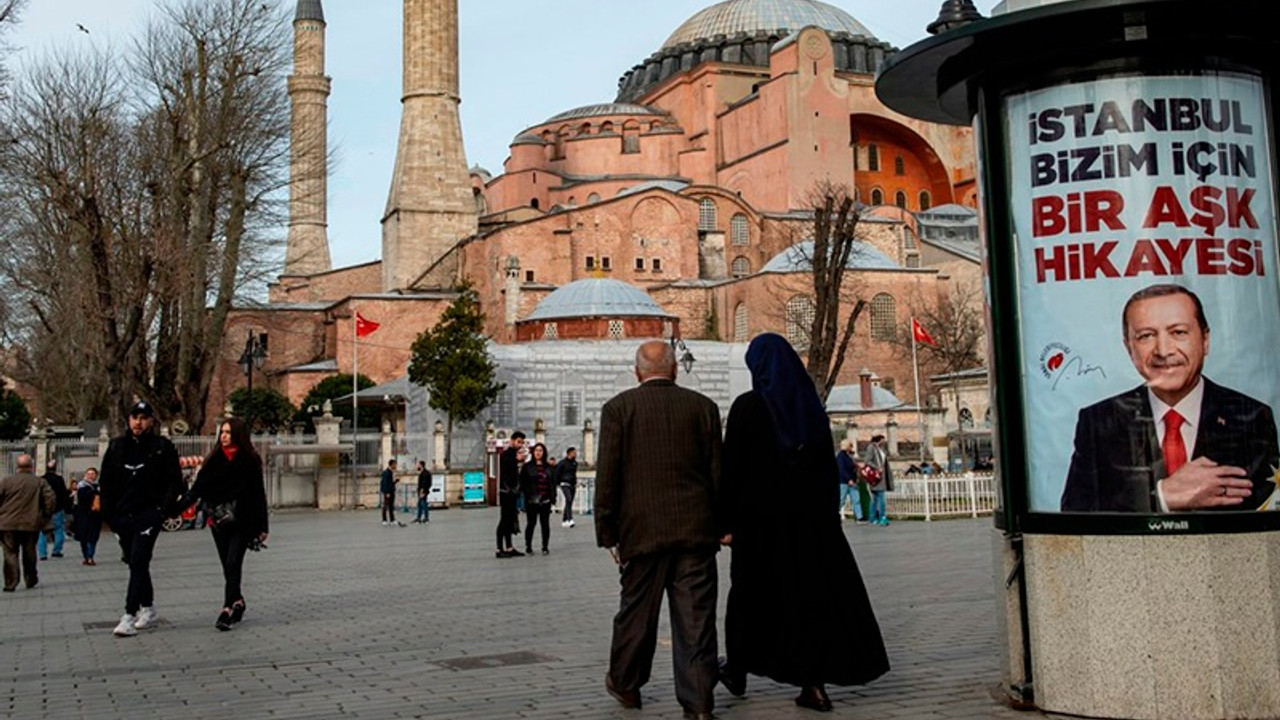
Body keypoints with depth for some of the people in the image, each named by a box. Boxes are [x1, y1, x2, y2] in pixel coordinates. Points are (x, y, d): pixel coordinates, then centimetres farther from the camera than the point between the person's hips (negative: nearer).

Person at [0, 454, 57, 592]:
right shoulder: (40, 482, -1)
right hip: (31, 524, 1)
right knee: (29, 554, 16)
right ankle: (31, 580, 25)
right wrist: (45, 515, 9)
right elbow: (51, 500, -5)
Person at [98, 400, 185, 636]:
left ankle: (129, 616, -15)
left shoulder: (162, 447, -2)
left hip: (149, 513, -5)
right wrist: (107, 512, 6)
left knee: (138, 563, -13)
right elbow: (105, 482, 13)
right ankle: (148, 608, 28)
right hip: (122, 515, 5)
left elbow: (175, 481, -2)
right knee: (135, 563, 14)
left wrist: (165, 508, -11)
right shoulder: (117, 446, 9)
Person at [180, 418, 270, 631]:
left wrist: (262, 526, -1)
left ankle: (228, 609, -16)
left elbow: (258, 493, -1)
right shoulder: (214, 460, 8)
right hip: (219, 521, 4)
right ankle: (237, 602, 25)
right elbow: (198, 487, 4)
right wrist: (179, 507, -11)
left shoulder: (250, 461, -2)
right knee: (228, 565, 9)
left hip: (242, 521, -4)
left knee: (233, 563, -12)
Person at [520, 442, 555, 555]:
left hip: (545, 500, 2)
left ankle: (545, 547, 13)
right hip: (531, 500, -2)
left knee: (545, 523, 5)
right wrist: (526, 494, -10)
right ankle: (528, 547, 10)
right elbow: (522, 483, 0)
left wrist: (553, 497, 5)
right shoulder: (527, 467, 3)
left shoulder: (549, 467, 11)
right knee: (531, 523, 1)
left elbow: (553, 483, 12)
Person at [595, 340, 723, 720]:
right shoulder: (703, 407, 5)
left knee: (636, 610, 14)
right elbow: (718, 472, 5)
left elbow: (607, 476, -4)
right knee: (696, 618, 3)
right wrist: (721, 525, 13)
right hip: (696, 530, 1)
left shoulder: (618, 408, -1)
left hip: (642, 529, -1)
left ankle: (625, 684, 32)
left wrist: (608, 533, 2)